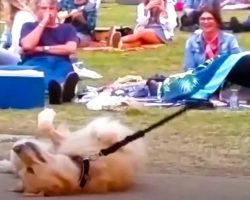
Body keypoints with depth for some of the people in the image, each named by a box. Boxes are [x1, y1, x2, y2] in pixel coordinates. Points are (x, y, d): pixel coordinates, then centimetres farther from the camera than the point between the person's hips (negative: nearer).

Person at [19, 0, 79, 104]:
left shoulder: (67, 28, 24)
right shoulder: (29, 26, 22)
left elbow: (71, 48, 2)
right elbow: (27, 46, -2)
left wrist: (42, 49, 1)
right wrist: (43, 23, 3)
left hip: (60, 63, 2)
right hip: (35, 63, -1)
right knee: (38, 72, -42)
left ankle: (62, 88, -77)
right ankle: (57, 87, -77)